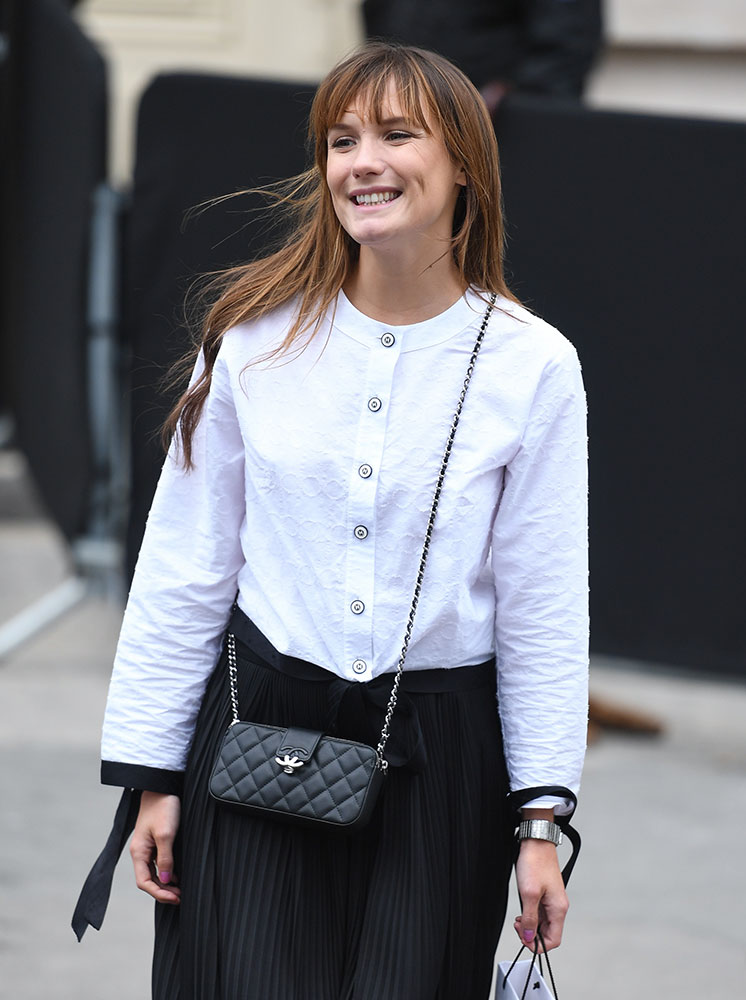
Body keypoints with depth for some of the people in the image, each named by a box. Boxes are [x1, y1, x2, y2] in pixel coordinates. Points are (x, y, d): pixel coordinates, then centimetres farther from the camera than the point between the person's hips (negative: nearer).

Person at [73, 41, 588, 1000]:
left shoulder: (532, 365, -3)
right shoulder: (257, 335, -1)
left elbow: (544, 607, 1)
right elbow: (181, 570, 4)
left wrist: (541, 819, -1)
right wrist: (153, 775, 3)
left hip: (440, 759, 0)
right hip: (260, 738, 0)